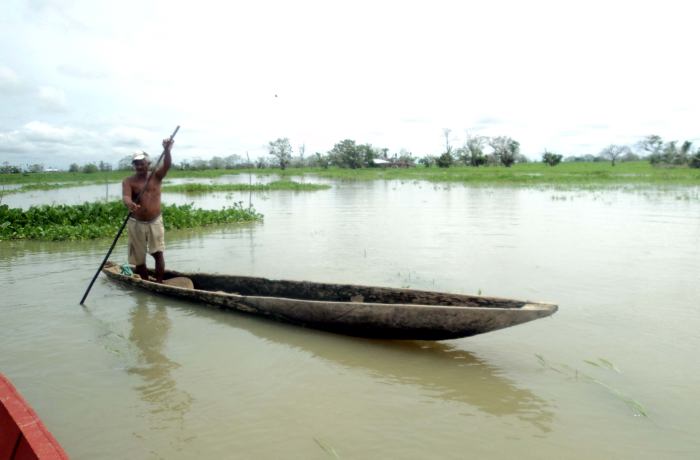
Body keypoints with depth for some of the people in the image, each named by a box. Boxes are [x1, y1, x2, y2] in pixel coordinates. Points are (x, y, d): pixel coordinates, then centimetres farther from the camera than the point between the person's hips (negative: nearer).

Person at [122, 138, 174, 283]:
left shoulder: (156, 176, 2)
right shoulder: (128, 181, -3)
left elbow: (167, 165, -16)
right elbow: (125, 196, -21)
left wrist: (167, 150, -36)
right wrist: (130, 204, -45)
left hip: (155, 221, 0)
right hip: (136, 223, 0)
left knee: (158, 253, -9)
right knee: (139, 259, 7)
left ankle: (159, 283, -3)